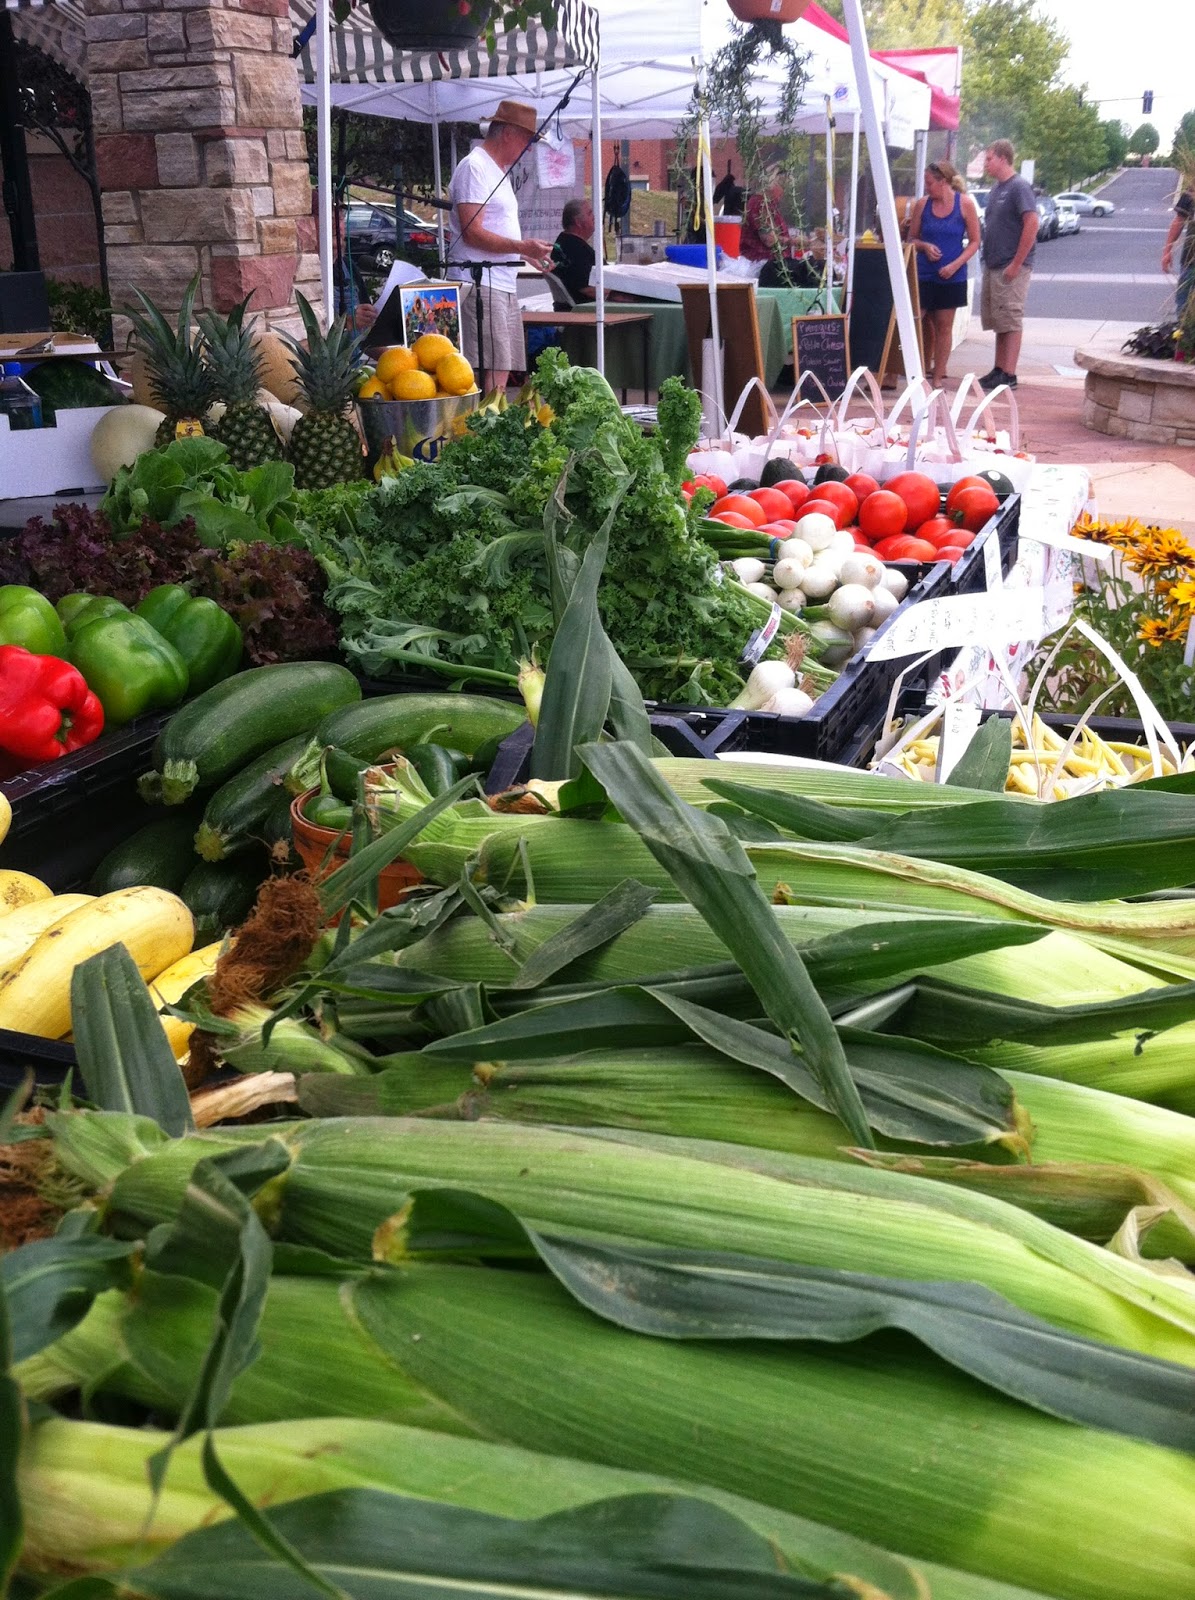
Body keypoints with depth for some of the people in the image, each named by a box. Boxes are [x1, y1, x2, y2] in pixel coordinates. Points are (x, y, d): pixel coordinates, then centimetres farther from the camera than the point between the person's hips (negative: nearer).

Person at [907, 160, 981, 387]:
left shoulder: (965, 204, -3)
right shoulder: (922, 204, 2)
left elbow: (974, 241, 0)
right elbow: (912, 238, 11)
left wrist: (956, 264, -13)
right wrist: (924, 246, -11)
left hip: (951, 276, -2)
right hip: (923, 273, 2)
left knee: (943, 326, 4)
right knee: (921, 322, -3)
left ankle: (938, 377, 11)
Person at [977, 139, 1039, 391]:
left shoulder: (1019, 188, -11)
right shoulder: (995, 188, 15)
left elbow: (1032, 224, -17)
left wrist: (1016, 264, -19)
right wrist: (989, 260, 13)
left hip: (1011, 267, -8)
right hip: (993, 266, 8)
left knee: (1010, 321, -6)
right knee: (998, 321, 12)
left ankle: (1009, 375, -4)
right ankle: (999, 370, 19)